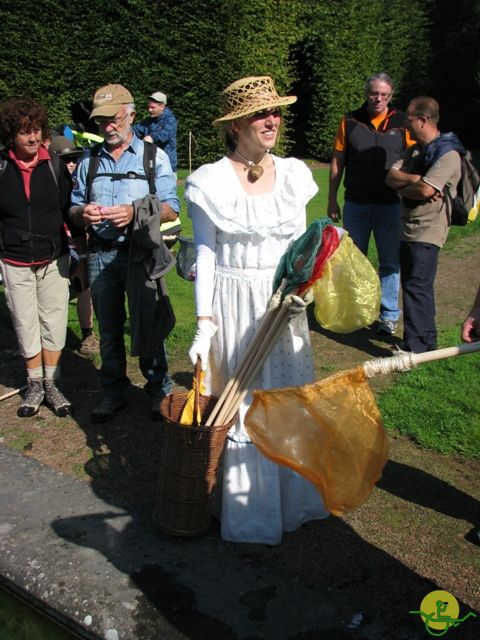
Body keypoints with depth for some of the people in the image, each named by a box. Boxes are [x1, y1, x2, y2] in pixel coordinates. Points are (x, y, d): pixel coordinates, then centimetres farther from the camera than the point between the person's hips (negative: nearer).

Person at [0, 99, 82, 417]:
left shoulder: (55, 165, -1)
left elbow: (69, 209, 3)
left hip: (54, 260, 0)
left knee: (54, 324, 6)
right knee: (26, 326, 8)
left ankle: (52, 385, 23)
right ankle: (35, 385, 25)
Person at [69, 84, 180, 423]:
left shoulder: (154, 156, 1)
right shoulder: (88, 160, 11)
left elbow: (171, 209, -5)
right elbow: (73, 207, 13)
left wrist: (135, 212, -22)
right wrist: (82, 212, -11)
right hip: (101, 254, 4)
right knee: (109, 329, 12)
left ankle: (160, 390, 19)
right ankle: (114, 392, 27)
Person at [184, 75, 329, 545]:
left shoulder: (293, 174, 3)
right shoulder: (211, 182, -9)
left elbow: (300, 243, 7)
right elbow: (206, 253, -7)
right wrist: (204, 321, -12)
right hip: (235, 305, -4)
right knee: (242, 404, 7)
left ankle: (293, 495, 37)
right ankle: (250, 507, 27)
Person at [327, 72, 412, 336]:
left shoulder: (402, 123, -1)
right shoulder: (350, 121, 2)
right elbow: (337, 161, 4)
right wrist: (332, 200, 1)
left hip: (391, 205, -1)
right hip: (355, 204, 2)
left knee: (390, 262, 6)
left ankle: (389, 314, 18)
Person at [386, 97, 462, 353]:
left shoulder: (447, 154, -13)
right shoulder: (414, 151, 14)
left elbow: (425, 190, -24)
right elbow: (391, 177, 2)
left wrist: (402, 188, -7)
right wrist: (414, 179, -14)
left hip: (427, 231, -9)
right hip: (409, 229, 9)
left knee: (416, 287, -9)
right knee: (416, 286, 16)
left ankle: (415, 348, -3)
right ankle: (427, 340, 29)